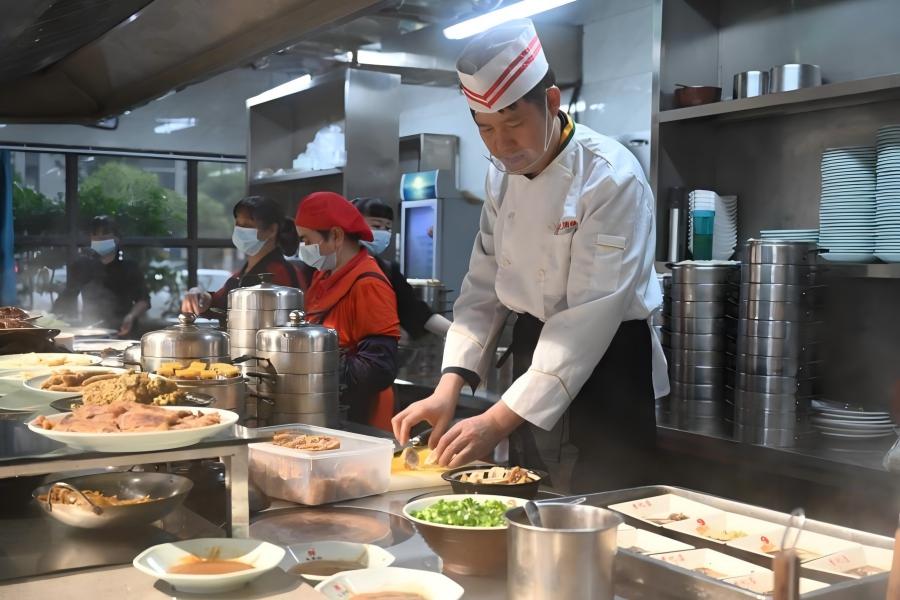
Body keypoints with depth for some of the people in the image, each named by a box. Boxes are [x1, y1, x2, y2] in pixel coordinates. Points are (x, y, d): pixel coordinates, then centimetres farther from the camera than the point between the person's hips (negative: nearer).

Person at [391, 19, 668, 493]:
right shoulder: (501, 175, 0)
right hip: (534, 354, 6)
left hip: (608, 369, -6)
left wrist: (499, 420, -30)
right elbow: (484, 288, 2)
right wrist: (448, 388, -11)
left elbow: (589, 316, -26)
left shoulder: (612, 179, -22)